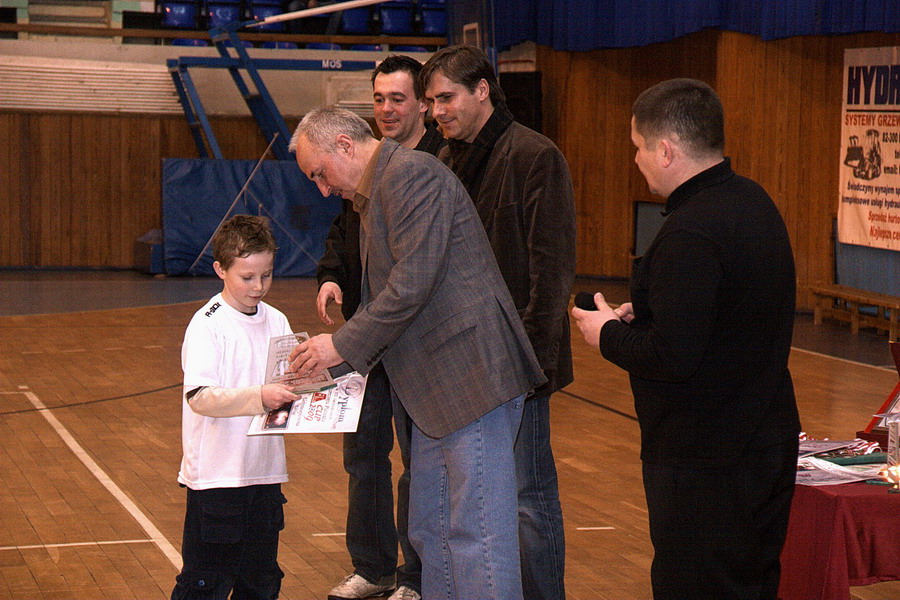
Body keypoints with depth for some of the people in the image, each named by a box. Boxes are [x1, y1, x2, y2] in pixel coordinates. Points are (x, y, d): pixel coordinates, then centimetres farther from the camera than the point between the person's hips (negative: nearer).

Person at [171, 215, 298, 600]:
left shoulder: (276, 322, 7)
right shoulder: (207, 326, -12)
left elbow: (291, 383, 11)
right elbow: (200, 398, -23)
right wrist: (259, 397, -32)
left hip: (265, 473, 6)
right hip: (216, 477, -6)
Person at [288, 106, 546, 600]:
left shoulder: (412, 173, -11)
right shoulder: (372, 194, 21)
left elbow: (414, 284, -19)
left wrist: (344, 345, -12)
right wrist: (347, 355, 9)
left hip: (472, 378, -11)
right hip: (434, 390, 11)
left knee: (476, 535, -9)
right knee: (429, 534, 14)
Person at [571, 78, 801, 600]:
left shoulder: (690, 234, -24)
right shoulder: (753, 202, 8)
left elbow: (671, 357, -27)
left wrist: (609, 333, -9)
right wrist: (641, 318, 11)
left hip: (704, 463, -10)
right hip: (767, 439, 10)